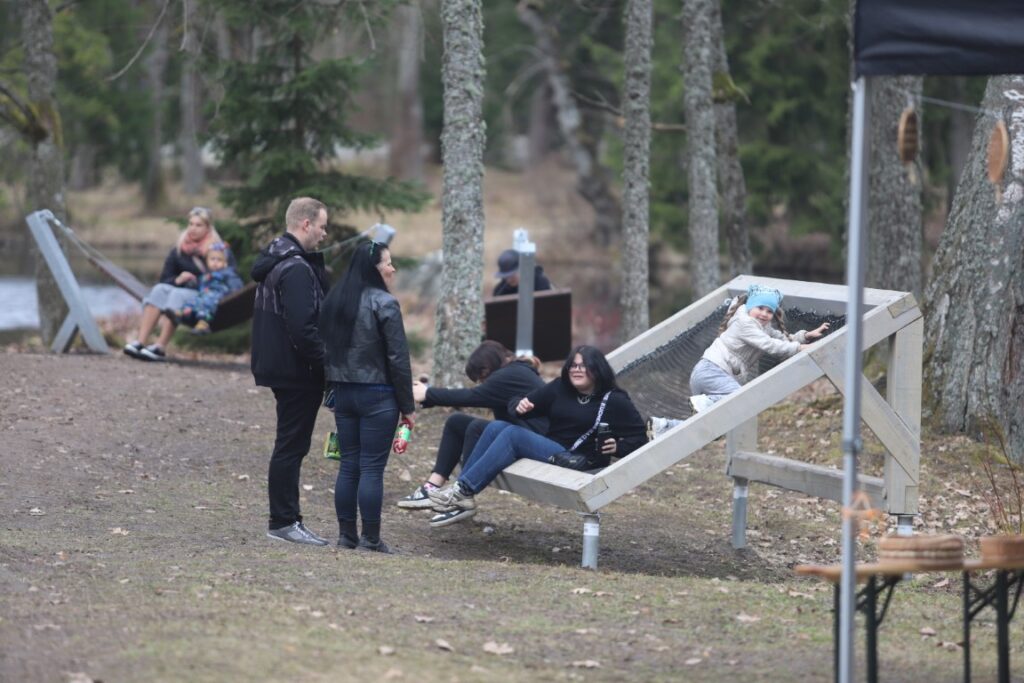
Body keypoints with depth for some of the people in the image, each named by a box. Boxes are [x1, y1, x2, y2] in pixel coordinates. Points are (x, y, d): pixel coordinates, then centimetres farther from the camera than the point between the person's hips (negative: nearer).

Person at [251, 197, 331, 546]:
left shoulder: (273, 261, 14)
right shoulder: (296, 268, -19)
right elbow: (303, 329, -25)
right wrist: (328, 364, -17)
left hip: (277, 367, 10)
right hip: (297, 372, -10)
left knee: (290, 445, 15)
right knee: (291, 445, -4)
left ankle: (284, 519, 19)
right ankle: (285, 521, 1)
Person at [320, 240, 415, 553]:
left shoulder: (334, 301, 7)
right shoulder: (384, 305, -13)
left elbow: (328, 349, 11)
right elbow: (398, 359, -13)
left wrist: (334, 389, 16)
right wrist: (408, 406, -7)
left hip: (343, 394, 6)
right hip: (378, 397, -6)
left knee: (348, 465, 10)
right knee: (372, 468, -3)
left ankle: (346, 534, 12)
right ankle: (370, 538, -1)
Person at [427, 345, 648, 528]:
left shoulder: (615, 402, -1)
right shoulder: (560, 388, 15)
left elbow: (639, 439, -1)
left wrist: (618, 447, -20)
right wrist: (520, 406, -6)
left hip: (578, 463, -7)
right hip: (549, 452, 7)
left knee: (513, 434, -24)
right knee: (496, 427, -14)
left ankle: (463, 491, -28)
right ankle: (459, 496, -22)